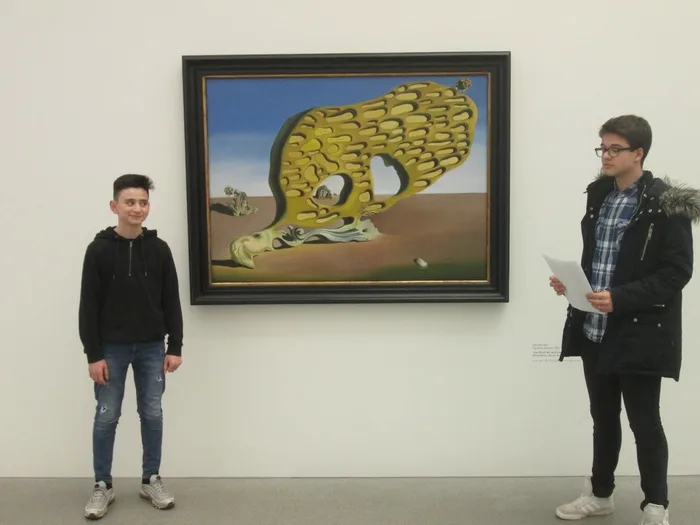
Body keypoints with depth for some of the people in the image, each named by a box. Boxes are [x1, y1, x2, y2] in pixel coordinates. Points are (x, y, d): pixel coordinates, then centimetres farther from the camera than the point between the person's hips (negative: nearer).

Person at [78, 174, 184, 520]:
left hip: (152, 347, 2)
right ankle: (102, 486, 18)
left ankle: (151, 480, 22)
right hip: (112, 348, -2)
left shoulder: (159, 249, 0)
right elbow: (89, 306, -6)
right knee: (106, 416, 5)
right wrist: (93, 354, -10)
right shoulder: (99, 249, -6)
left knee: (152, 414, 8)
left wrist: (175, 346, -1)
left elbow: (171, 302, 3)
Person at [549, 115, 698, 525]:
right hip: (594, 330, 6)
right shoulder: (599, 194, 9)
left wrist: (620, 298, -23)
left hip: (639, 333, -6)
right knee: (603, 416, 18)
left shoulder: (666, 203, -12)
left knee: (644, 421, 5)